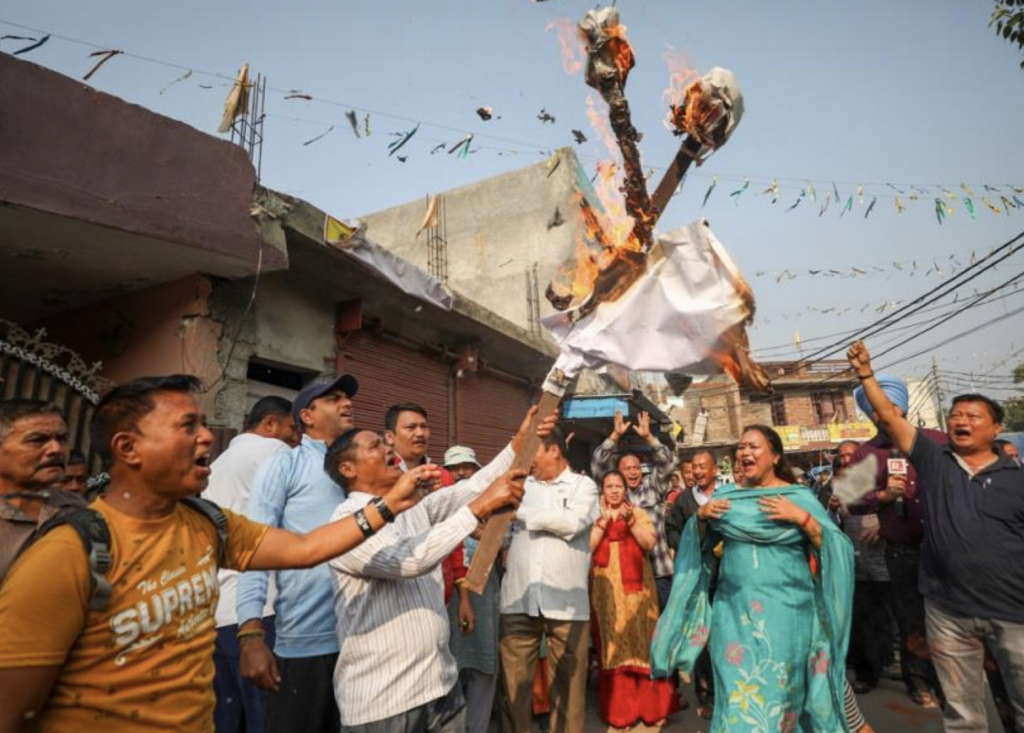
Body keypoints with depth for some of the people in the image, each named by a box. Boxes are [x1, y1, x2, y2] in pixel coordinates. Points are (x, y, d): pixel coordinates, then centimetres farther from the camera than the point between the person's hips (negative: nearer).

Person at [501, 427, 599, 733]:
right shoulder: (522, 485, 11)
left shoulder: (583, 485, 3)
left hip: (566, 601, -2)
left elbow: (572, 523, -15)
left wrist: (521, 512, -9)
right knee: (515, 680, 8)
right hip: (518, 599, 2)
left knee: (568, 682, 10)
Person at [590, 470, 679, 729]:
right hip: (607, 588, 0)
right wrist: (604, 521, -13)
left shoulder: (639, 513, 8)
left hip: (636, 586, 1)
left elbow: (650, 543, -5)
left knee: (642, 641, -1)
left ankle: (652, 707, 10)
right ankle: (619, 711, 10)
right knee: (613, 644, 1)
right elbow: (587, 547, -7)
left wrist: (630, 521, -16)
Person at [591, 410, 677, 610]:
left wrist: (648, 437, -14)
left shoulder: (653, 486, 8)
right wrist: (615, 436, -11)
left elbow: (667, 463, -3)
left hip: (658, 569, 0)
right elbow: (597, 464, -3)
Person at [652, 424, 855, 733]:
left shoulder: (800, 497, 1)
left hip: (785, 611, -2)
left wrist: (803, 518, -18)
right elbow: (701, 545, 14)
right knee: (738, 693, 4)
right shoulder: (725, 495, 7)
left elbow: (837, 548, -5)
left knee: (779, 691, 4)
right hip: (734, 609, 2)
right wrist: (701, 517, -4)